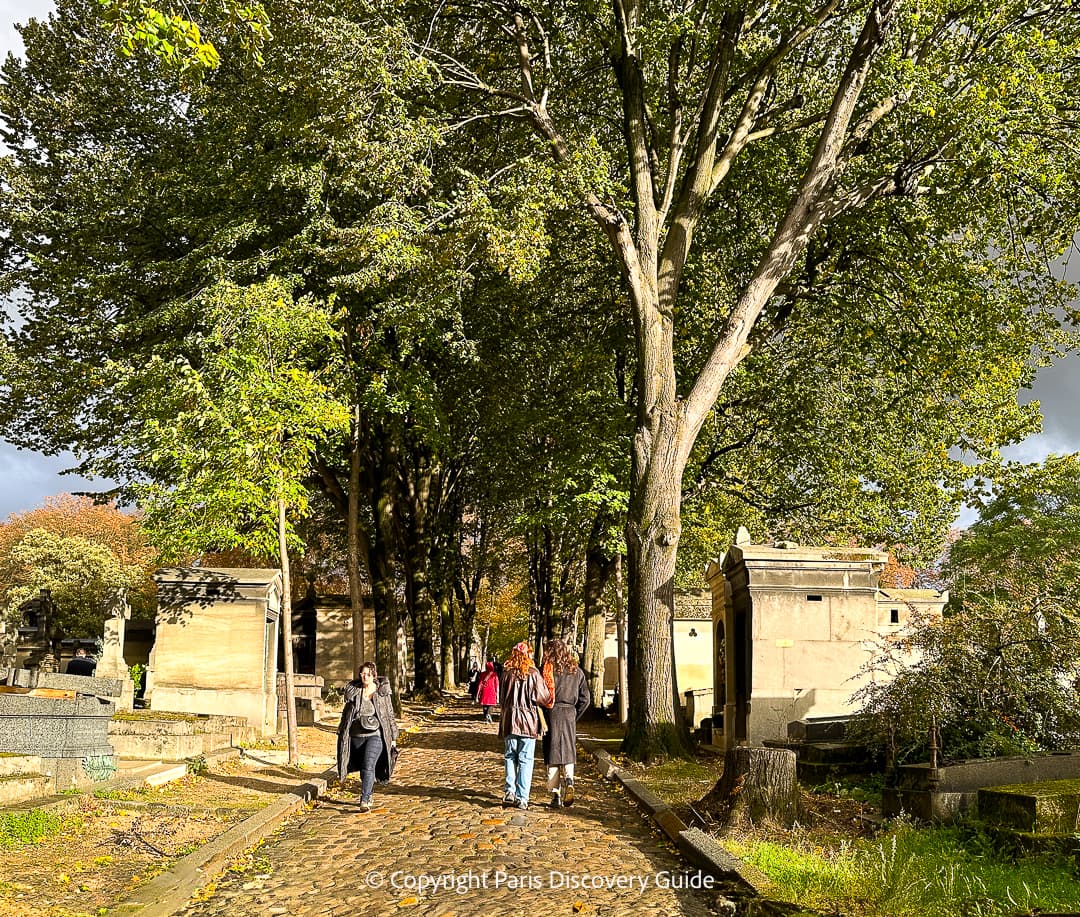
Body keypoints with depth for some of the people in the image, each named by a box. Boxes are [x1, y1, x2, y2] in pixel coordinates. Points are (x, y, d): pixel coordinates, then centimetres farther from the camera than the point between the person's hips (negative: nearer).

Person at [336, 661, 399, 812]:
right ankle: (368, 795, 31)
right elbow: (346, 714, 13)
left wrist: (393, 738, 6)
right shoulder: (353, 691, 5)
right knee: (363, 769, 12)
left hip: (375, 736, -3)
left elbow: (390, 715, 7)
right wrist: (341, 734, 11)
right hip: (356, 736, 3)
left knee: (368, 767, -18)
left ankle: (364, 801, -18)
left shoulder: (383, 692, 1)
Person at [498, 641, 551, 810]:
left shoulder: (506, 674, 2)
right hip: (528, 721, -3)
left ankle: (510, 793, 6)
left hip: (509, 720, 3)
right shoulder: (533, 674, -9)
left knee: (510, 757, 14)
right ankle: (522, 798, 2)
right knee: (525, 760, 2)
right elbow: (543, 697, -9)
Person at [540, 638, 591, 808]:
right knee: (568, 754, 14)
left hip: (552, 714, -3)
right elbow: (586, 699, 7)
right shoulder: (577, 671, 7)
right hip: (569, 716, 3)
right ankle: (569, 780, -13)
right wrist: (574, 716, 14)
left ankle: (556, 795, 2)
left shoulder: (547, 669, -6)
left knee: (552, 756, 5)